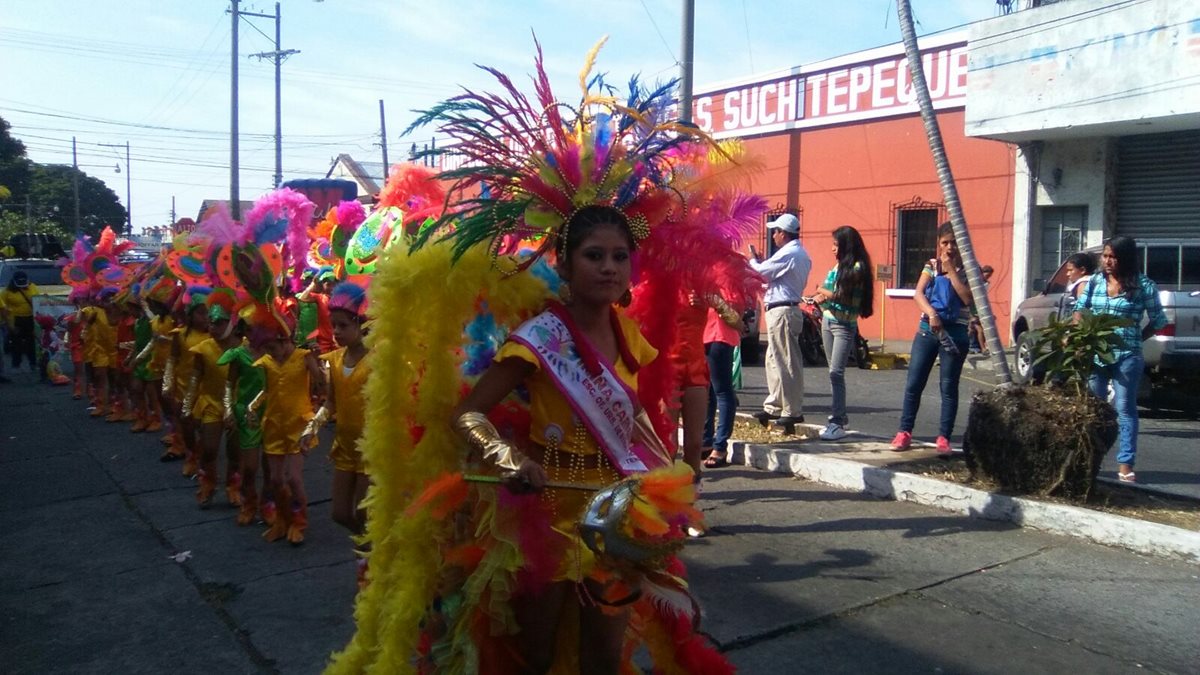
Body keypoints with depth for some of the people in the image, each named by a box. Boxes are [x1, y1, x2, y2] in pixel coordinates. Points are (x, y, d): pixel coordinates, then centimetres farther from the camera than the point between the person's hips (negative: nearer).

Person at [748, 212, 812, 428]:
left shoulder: (788, 254, -16)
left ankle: (793, 411, 1)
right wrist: (760, 262, 9)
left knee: (786, 363, -5)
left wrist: (752, 260, 5)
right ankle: (774, 407, 21)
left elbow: (760, 272, -15)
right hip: (789, 309, 11)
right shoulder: (801, 254, 17)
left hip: (781, 311, -11)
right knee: (774, 361, 15)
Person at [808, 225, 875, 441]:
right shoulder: (837, 267, 11)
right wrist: (821, 298, -8)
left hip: (844, 325, -8)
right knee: (834, 373, 12)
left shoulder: (857, 268, -10)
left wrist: (825, 293, -5)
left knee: (836, 372, -14)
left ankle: (837, 422, -14)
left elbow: (844, 296, -16)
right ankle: (839, 416, 22)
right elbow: (827, 294, 11)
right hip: (828, 321, 8)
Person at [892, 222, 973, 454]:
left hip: (955, 332, -2)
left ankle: (944, 438, 6)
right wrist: (931, 314, -22)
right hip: (928, 329, 2)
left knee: (949, 387, 1)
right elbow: (918, 293, -5)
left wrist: (951, 270, -11)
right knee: (914, 383, 0)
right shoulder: (931, 265, 9)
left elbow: (968, 298, -13)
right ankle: (904, 432, 8)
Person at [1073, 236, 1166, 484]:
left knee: (1125, 409, 1)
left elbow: (1158, 320, 4)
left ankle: (1125, 464, 7)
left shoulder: (1143, 285, -2)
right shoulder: (1094, 281, 8)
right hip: (1094, 354, 3)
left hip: (1126, 356, -3)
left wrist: (1134, 340, -2)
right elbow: (1080, 308, 8)